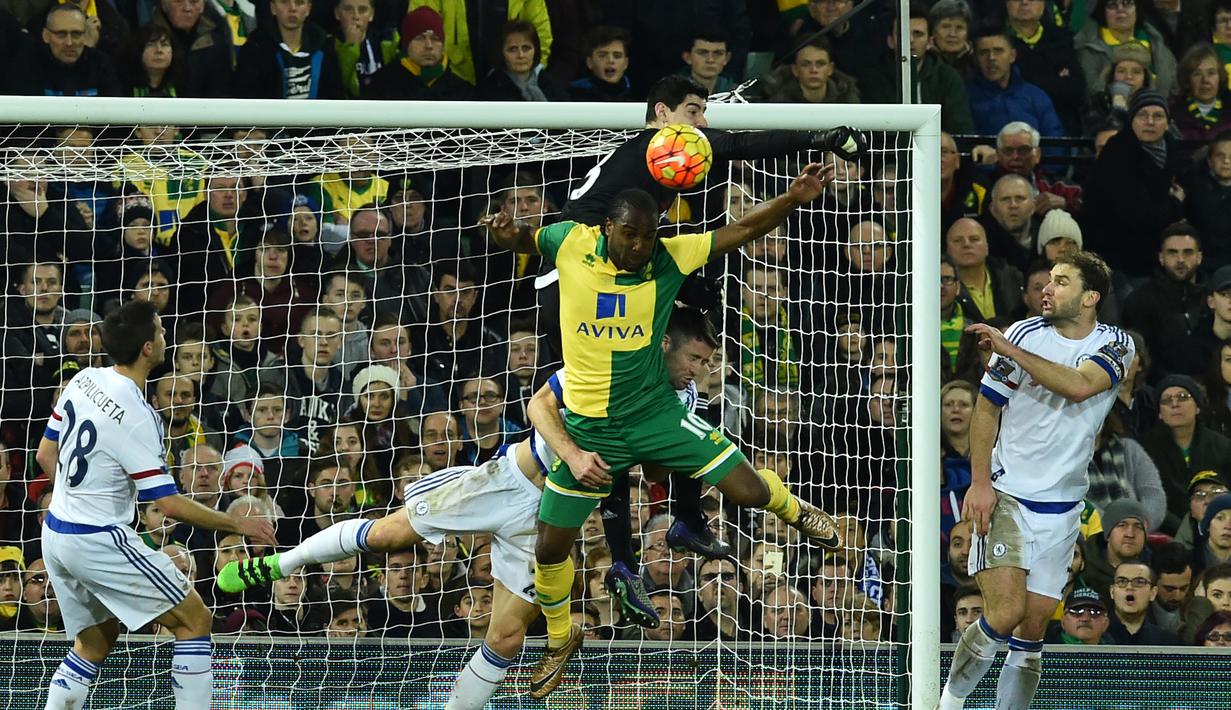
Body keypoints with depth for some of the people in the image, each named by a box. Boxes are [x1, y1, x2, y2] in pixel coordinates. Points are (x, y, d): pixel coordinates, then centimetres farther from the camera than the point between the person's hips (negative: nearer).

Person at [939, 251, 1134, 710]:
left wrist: (1012, 351, -25)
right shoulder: (1024, 333, -3)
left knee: (1033, 624, 2)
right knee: (1005, 611, -17)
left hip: (1061, 507, 2)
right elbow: (987, 409, 3)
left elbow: (1078, 386, -21)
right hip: (1004, 495, -2)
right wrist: (980, 482, -6)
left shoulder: (1116, 345, -1)